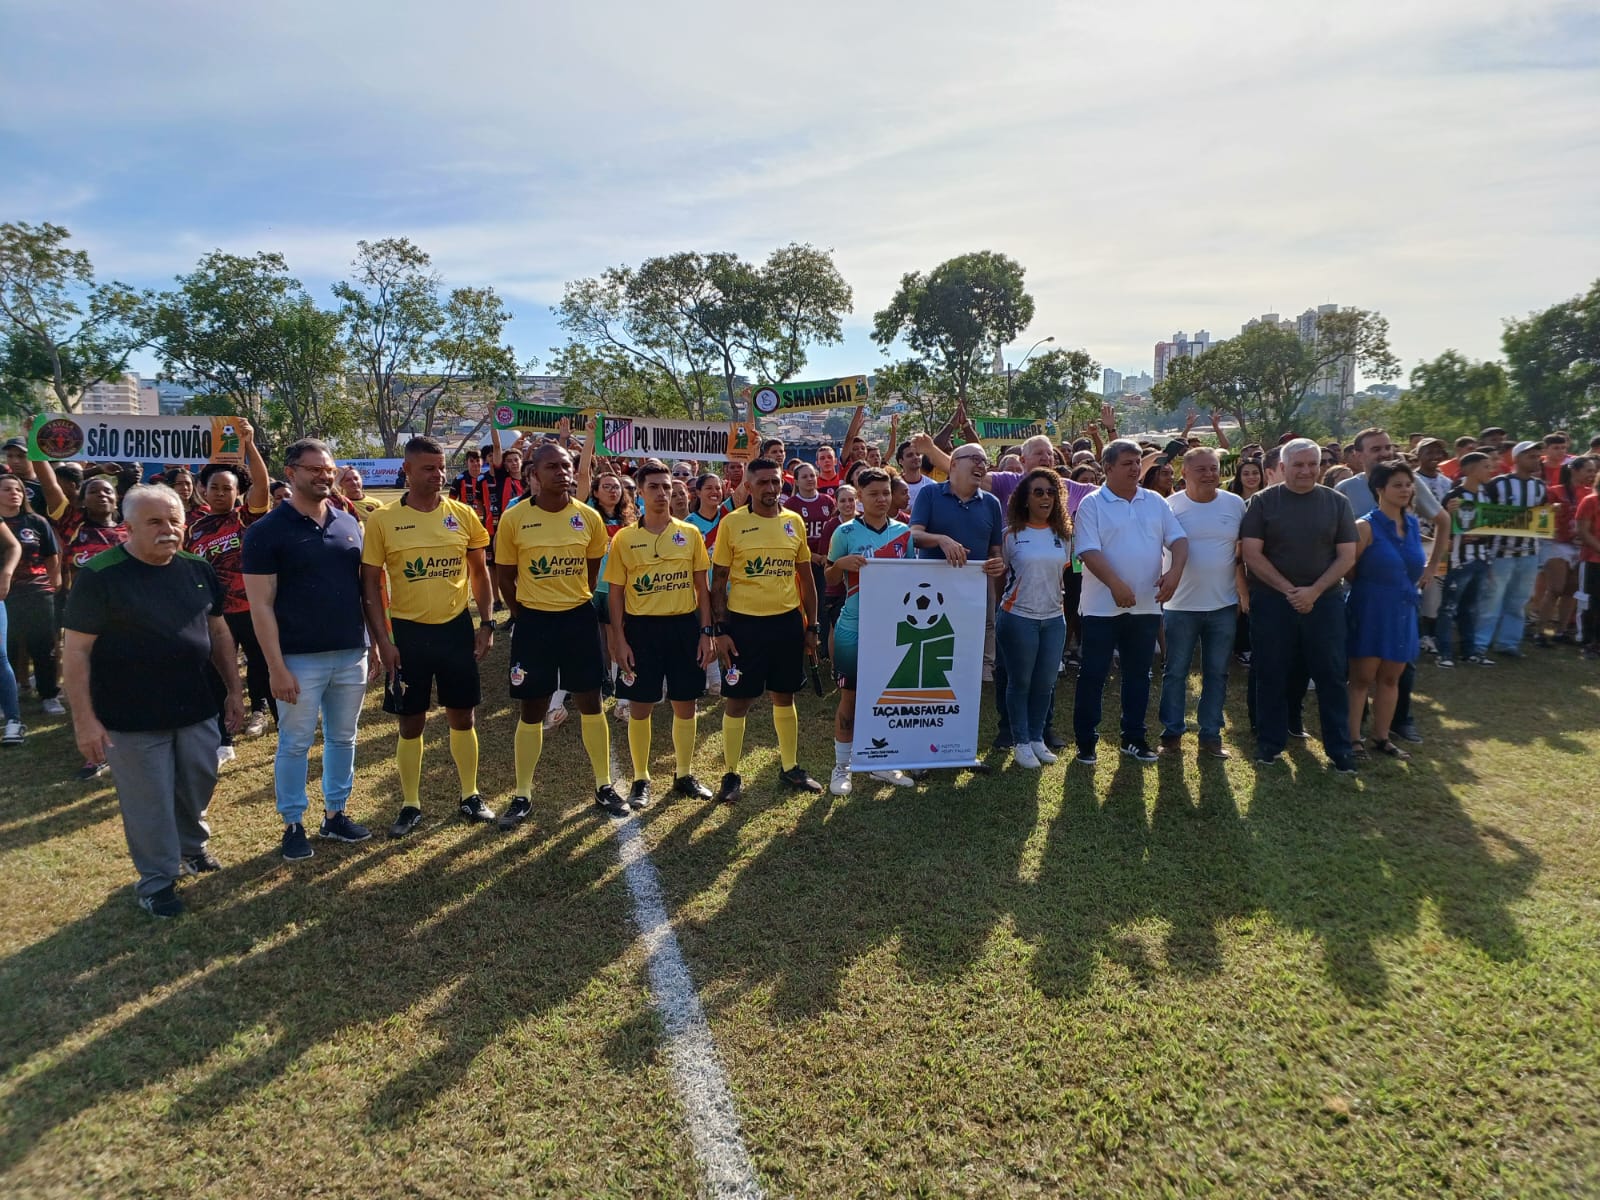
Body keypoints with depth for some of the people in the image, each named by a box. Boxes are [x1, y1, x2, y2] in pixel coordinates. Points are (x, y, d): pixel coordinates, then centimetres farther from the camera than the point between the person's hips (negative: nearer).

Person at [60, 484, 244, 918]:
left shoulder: (197, 570, 2)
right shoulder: (100, 575, -14)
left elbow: (218, 630, 12)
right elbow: (77, 650, -13)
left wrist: (234, 689, 11)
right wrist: (84, 719, -15)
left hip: (196, 708, 5)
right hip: (133, 718, -5)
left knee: (199, 785, 19)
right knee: (149, 801, 7)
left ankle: (193, 846, 44)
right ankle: (157, 881, 25)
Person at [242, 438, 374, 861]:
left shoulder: (349, 524, 7)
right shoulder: (267, 531, -7)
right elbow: (261, 605, -10)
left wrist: (375, 640, 8)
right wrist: (276, 666, -14)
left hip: (351, 653, 5)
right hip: (299, 659, -5)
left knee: (343, 739, 14)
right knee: (294, 744, 6)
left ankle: (335, 815, 28)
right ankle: (293, 825, 20)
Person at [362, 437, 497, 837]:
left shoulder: (463, 514, 0)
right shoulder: (382, 519, -6)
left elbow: (479, 572, 9)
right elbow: (370, 585, -3)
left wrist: (487, 624, 2)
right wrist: (383, 640, -9)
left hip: (456, 628, 2)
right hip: (407, 632, -2)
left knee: (462, 716, 11)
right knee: (411, 723, 8)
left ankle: (470, 796, 26)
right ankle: (411, 805, 23)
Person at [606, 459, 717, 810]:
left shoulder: (690, 534, 4)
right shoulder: (624, 538, -1)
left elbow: (701, 586, 6)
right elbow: (615, 592, 1)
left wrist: (706, 632, 0)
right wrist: (619, 640, -6)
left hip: (684, 626, 2)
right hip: (642, 627, -1)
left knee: (685, 704, 9)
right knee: (640, 707, 5)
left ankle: (684, 774, 25)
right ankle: (641, 779, 19)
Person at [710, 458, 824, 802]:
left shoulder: (794, 522, 5)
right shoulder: (732, 523, -5)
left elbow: (805, 578, 11)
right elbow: (718, 582, -3)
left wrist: (812, 627, 8)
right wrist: (720, 630, -9)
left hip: (788, 621, 3)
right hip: (744, 622, -3)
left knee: (784, 697, 14)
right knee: (737, 700, 3)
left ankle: (790, 767, 28)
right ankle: (731, 774, 16)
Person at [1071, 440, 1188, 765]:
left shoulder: (1155, 502, 9)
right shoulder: (1092, 504, -5)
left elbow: (1178, 539, 6)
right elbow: (1089, 551, -15)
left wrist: (1175, 571, -13)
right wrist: (1116, 585, -25)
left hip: (1146, 605, 5)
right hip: (1103, 606, -4)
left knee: (1138, 674, 13)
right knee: (1092, 675, 2)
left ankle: (1134, 738, 25)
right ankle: (1086, 740, 13)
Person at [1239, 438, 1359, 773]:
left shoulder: (1337, 503, 4)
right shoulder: (1263, 502, -1)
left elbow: (1347, 556, 1)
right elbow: (1251, 554, -7)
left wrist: (1313, 591, -12)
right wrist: (1289, 590, -13)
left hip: (1324, 601, 1)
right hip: (1272, 601, -1)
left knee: (1331, 675, 5)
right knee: (1272, 676, 6)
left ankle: (1339, 748, 16)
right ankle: (1270, 743, 18)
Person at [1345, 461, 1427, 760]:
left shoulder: (1413, 525, 7)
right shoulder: (1366, 526, -12)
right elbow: (1348, 570, -11)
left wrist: (1406, 590, 16)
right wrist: (1372, 588, 2)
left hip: (1402, 611, 6)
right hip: (1370, 611, -6)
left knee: (1390, 678, 11)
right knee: (1362, 677, 0)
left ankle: (1381, 738, 21)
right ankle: (1353, 738, 7)